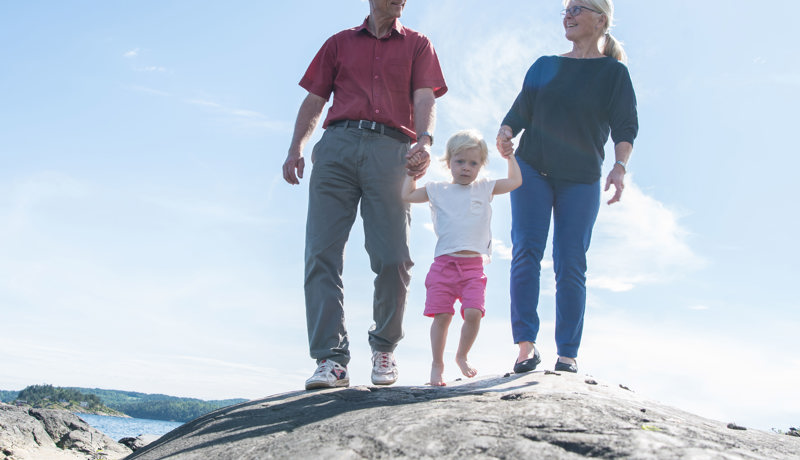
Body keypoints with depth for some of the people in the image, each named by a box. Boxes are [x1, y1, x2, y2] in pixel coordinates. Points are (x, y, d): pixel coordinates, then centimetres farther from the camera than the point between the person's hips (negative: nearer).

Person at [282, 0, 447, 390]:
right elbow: (314, 100, 19)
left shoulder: (417, 45, 21)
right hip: (337, 143, 1)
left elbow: (424, 98, 5)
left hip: (390, 148, -1)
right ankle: (332, 359, -11)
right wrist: (296, 148, 3)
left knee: (392, 258, -11)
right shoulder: (339, 43, 24)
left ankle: (384, 347, 11)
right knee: (321, 253, -11)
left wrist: (425, 141, -15)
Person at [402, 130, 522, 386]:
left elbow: (515, 181, 15)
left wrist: (509, 156, 19)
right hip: (444, 263, 0)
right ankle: (437, 363, 10)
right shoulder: (438, 191, 13)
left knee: (473, 313, -13)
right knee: (442, 315, -7)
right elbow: (407, 195, 16)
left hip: (473, 266, 1)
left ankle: (462, 356, 11)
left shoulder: (485, 189, 15)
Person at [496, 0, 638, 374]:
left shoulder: (613, 72, 5)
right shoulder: (544, 66, 14)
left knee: (571, 265, -5)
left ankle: (568, 354, -1)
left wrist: (620, 166, -19)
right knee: (526, 252, -11)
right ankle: (526, 345, -11)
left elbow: (625, 127, -2)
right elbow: (520, 111, 10)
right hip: (532, 169, 2)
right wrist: (505, 132, -12)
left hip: (581, 180, -2)